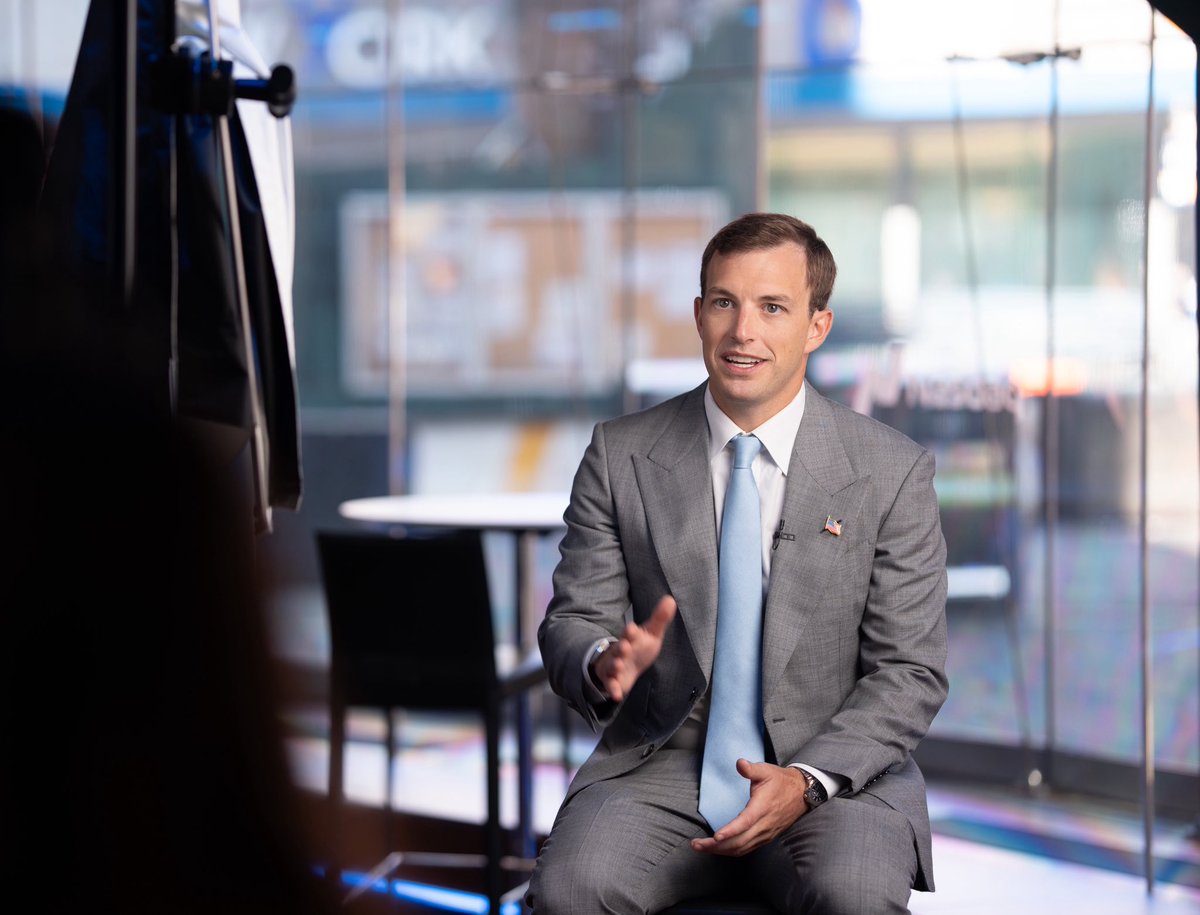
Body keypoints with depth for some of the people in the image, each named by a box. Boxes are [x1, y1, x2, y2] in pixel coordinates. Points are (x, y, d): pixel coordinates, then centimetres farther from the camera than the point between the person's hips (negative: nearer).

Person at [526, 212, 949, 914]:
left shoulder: (893, 473, 1)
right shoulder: (620, 457, 4)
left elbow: (910, 672, -1)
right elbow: (570, 623, 6)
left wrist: (807, 781, -17)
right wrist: (606, 664, -20)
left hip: (833, 768, 0)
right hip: (663, 767, 0)